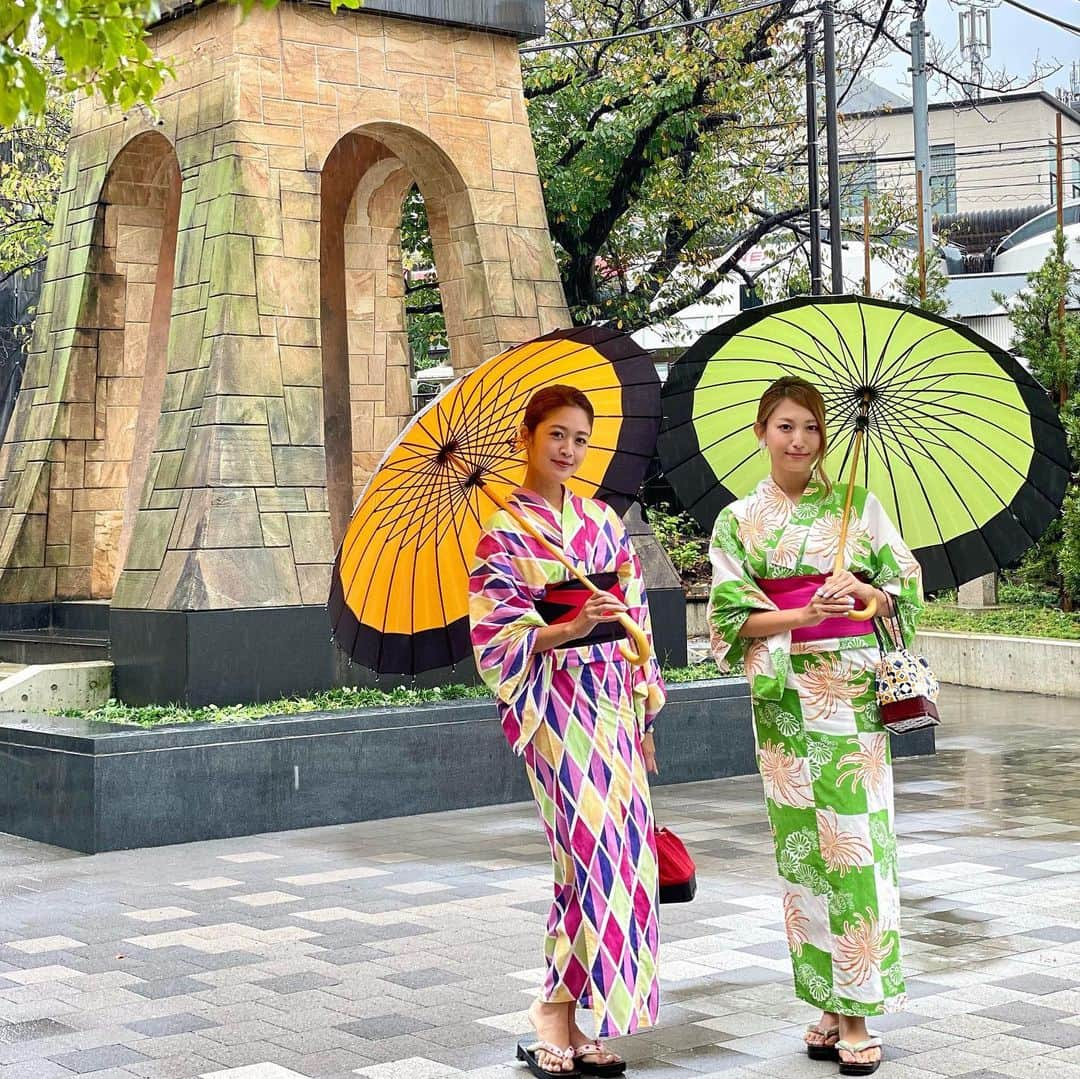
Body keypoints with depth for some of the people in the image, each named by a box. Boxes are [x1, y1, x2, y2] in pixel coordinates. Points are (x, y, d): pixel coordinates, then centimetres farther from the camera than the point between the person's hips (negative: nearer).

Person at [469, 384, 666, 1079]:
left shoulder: (605, 522, 13)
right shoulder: (504, 533, -2)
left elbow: (636, 620, 14)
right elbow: (499, 635, -9)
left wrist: (644, 712, 11)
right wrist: (569, 629, -24)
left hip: (613, 703, 5)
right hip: (555, 704, -5)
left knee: (622, 856, 2)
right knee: (594, 853, -11)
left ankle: (584, 1021, 11)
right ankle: (559, 1015, 1)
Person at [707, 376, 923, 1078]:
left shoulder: (857, 506, 6)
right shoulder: (739, 521, 6)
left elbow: (907, 583, 9)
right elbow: (732, 616, 0)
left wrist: (865, 591, -12)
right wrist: (805, 614, -14)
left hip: (852, 685, -1)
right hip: (784, 694, 1)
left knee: (856, 837, -5)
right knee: (800, 841, 3)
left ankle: (858, 1011, 2)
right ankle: (828, 1005, 12)